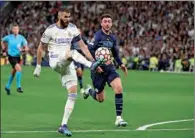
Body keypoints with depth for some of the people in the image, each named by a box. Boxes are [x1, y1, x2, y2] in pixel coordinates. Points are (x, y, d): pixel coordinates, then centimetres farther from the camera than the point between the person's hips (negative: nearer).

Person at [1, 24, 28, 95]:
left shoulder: (21, 38, -3)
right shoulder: (8, 37, -5)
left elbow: (26, 48, -4)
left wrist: (23, 50, -25)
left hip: (18, 56, 4)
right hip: (11, 56, -4)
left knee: (13, 72, 15)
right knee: (19, 69, -24)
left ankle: (7, 86, 36)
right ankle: (18, 87, -17)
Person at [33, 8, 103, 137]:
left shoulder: (72, 28, 6)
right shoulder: (51, 30, -4)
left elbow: (83, 46, 6)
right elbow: (41, 48, 4)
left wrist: (93, 61, -2)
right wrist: (38, 66, 4)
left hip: (67, 64, 4)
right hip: (55, 62, -4)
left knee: (73, 95, -6)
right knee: (72, 52, -36)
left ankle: (64, 125, -1)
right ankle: (91, 66, -61)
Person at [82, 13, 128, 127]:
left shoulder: (113, 38, 10)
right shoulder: (97, 35, -11)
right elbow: (90, 50, -19)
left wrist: (121, 64, 13)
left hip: (109, 67, 5)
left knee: (119, 87, -21)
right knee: (100, 99, 5)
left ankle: (119, 118, -15)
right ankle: (89, 90, 43)